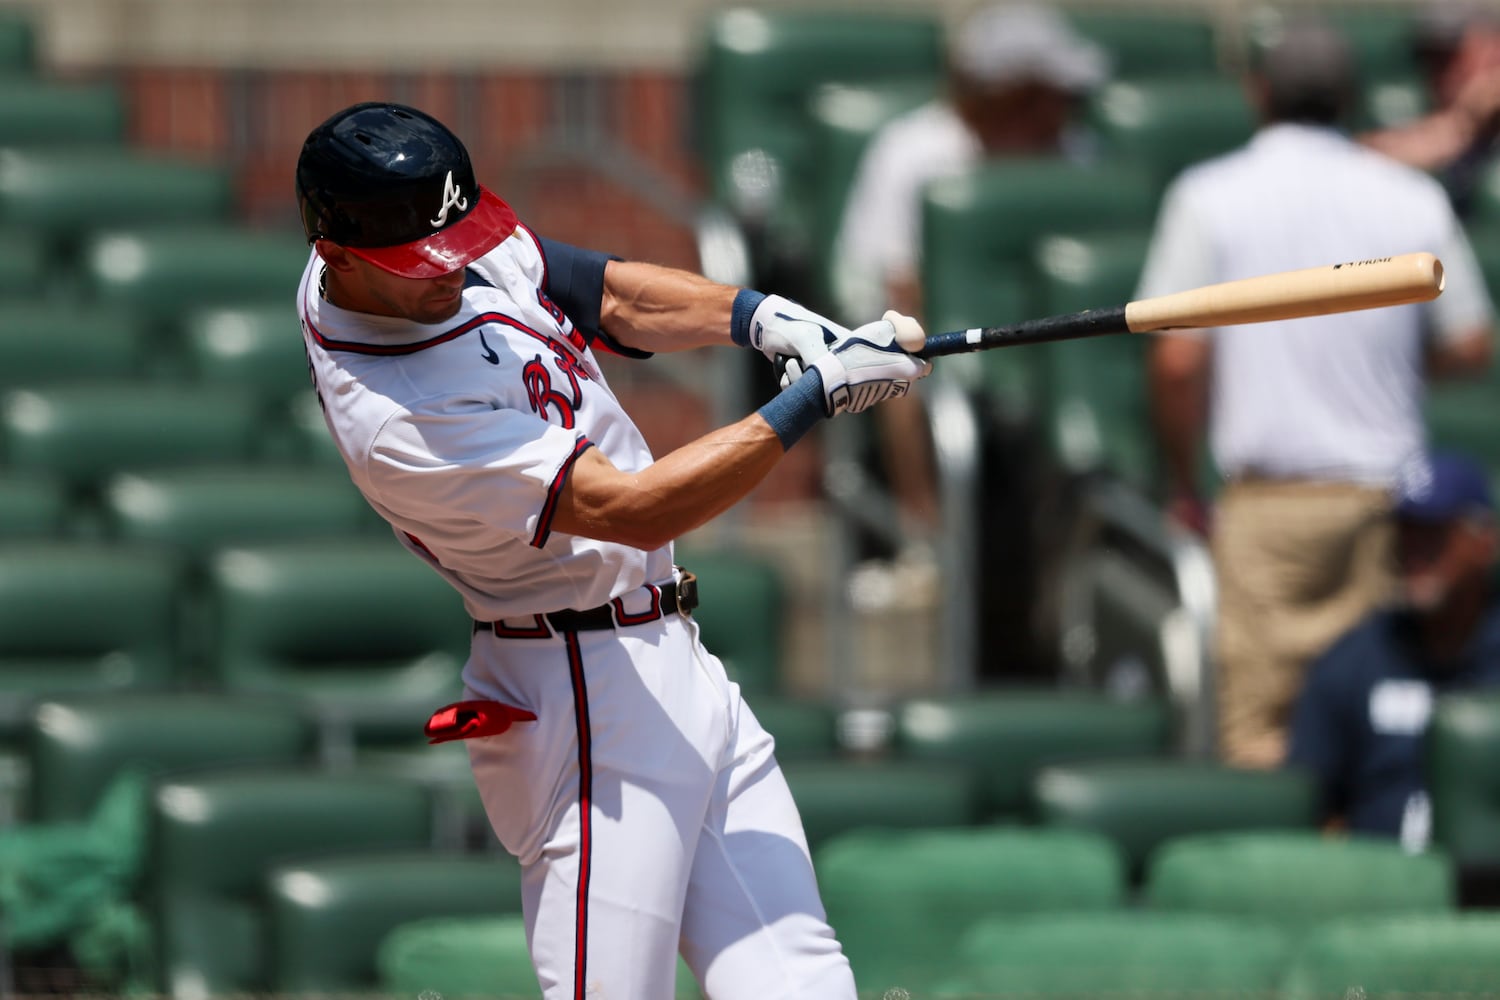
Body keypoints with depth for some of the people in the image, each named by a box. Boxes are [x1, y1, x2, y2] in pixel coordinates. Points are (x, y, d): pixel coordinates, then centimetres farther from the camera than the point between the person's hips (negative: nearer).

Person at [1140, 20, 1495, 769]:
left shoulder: (1210, 197, -2)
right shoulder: (1414, 200, 4)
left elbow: (1177, 361, -6)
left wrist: (1182, 483, 6)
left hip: (1269, 496, -3)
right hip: (1385, 493, 3)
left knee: (1257, 728, -2)